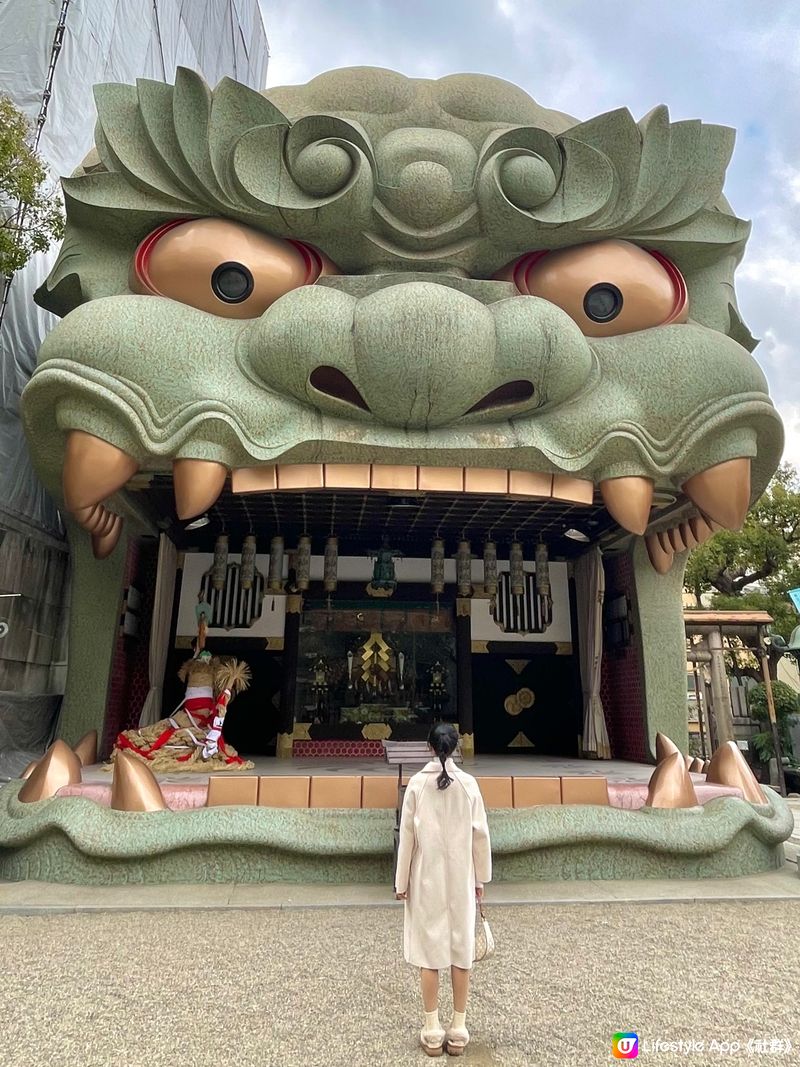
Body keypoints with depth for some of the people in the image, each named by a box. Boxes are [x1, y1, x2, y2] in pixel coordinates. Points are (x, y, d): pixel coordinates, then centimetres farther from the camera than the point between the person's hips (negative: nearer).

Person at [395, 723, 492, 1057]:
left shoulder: (417, 783, -9)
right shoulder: (468, 783, -6)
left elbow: (407, 835, -7)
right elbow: (480, 834, -2)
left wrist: (401, 880, 2)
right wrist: (480, 877, 9)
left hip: (426, 879, -1)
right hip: (460, 879, 1)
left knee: (429, 949, 8)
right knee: (461, 948, 11)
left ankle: (432, 1030, 15)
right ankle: (458, 1029, 19)